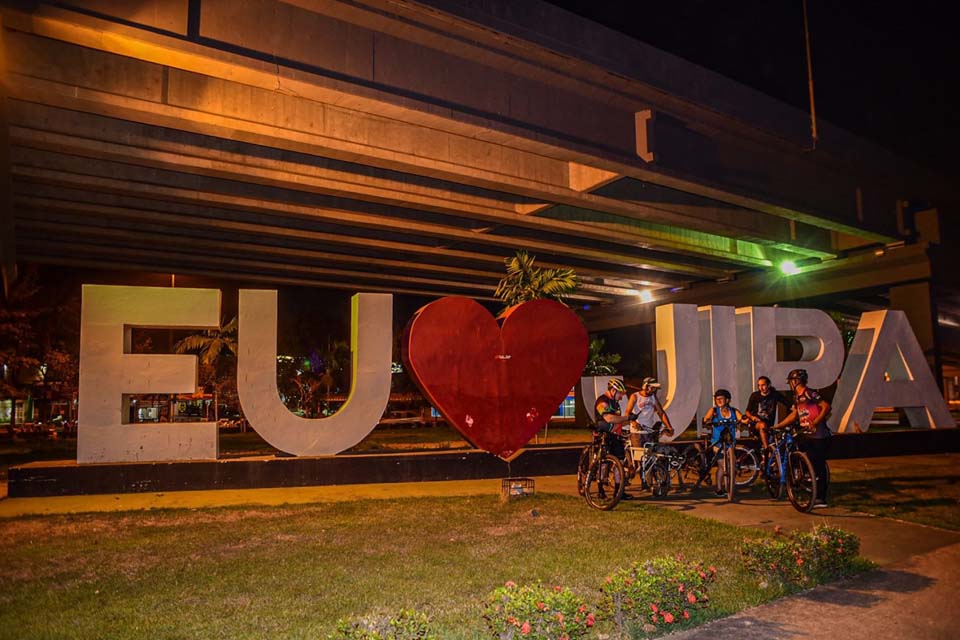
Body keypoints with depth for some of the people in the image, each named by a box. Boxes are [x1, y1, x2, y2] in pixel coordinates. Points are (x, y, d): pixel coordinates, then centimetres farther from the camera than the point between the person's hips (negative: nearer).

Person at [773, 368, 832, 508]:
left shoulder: (809, 393, -14)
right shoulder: (797, 397, 13)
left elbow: (826, 407, -22)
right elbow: (794, 415, 20)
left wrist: (814, 422, -26)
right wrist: (777, 426, 17)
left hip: (819, 436, -9)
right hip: (808, 435, 9)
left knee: (819, 466, -4)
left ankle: (821, 498, 1)